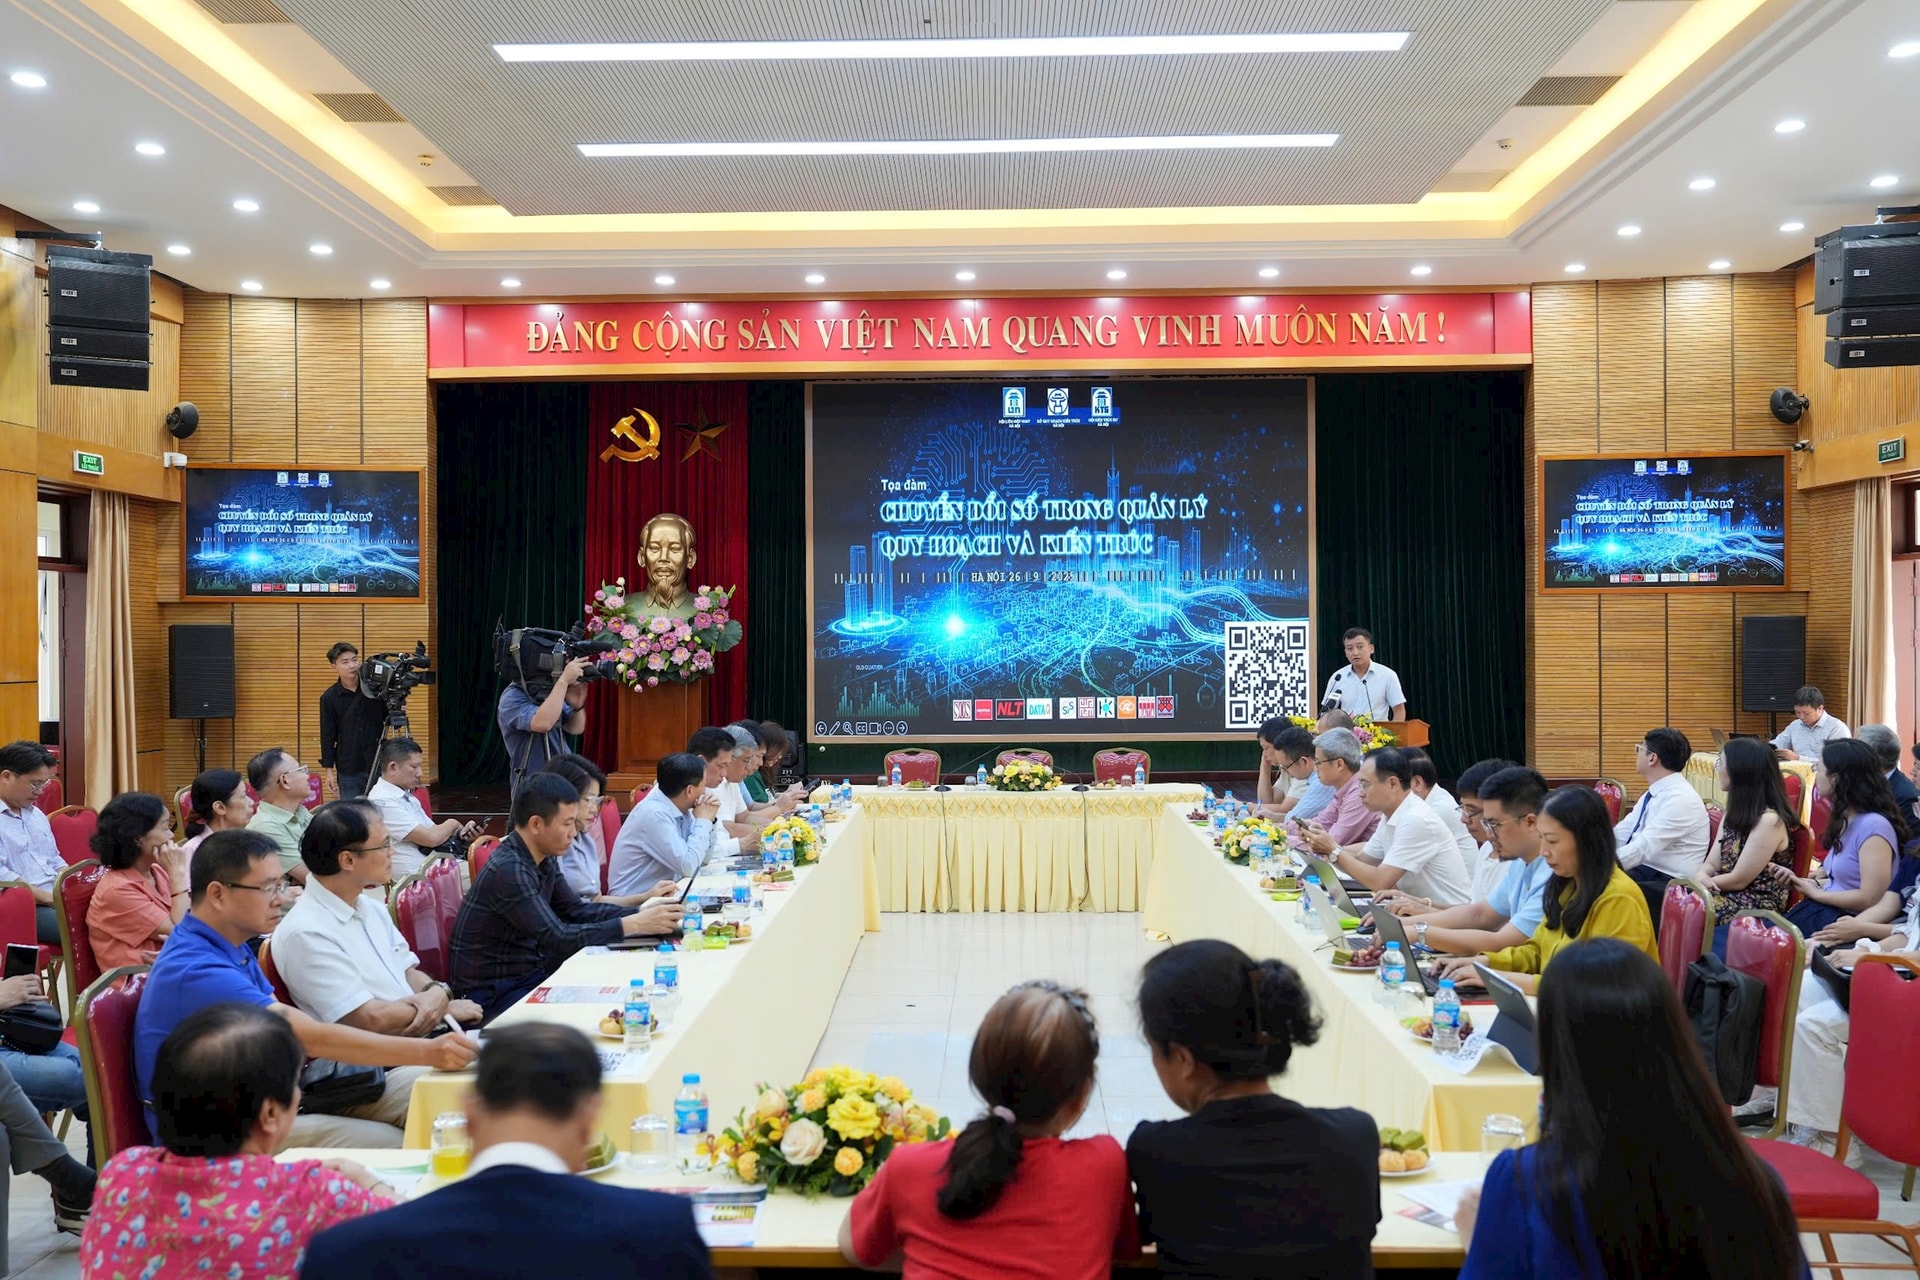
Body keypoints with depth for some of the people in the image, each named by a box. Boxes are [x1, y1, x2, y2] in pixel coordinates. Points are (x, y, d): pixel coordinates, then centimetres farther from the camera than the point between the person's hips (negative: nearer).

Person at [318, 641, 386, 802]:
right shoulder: (329, 698, -2)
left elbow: (388, 718, 8)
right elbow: (327, 736, 2)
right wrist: (328, 770, -1)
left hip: (378, 765, 1)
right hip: (348, 770, -1)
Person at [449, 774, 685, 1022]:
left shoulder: (544, 859, 3)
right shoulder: (508, 870, -24)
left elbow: (577, 910, 11)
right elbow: (557, 938, -27)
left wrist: (641, 914, -3)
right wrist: (635, 925, -27)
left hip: (530, 972, 8)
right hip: (493, 993, -8)